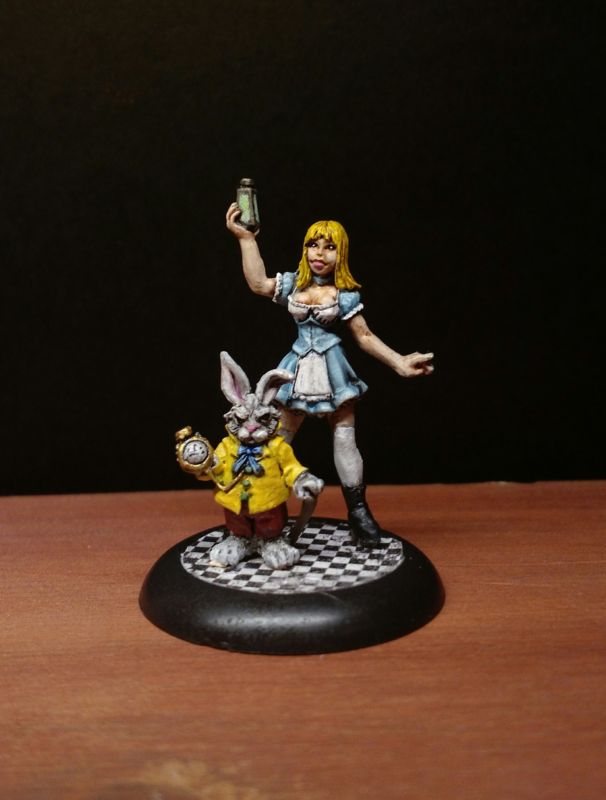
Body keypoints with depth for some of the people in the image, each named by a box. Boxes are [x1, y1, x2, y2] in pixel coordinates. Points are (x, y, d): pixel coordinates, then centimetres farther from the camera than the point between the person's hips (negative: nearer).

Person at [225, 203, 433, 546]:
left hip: (332, 367, -2)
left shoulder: (345, 294, -3)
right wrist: (246, 238, -14)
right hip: (299, 368, 2)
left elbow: (365, 337, 0)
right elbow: (258, 283, -15)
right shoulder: (292, 284, 3)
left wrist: (400, 362, -8)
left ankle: (358, 511, 9)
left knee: (345, 440, -1)